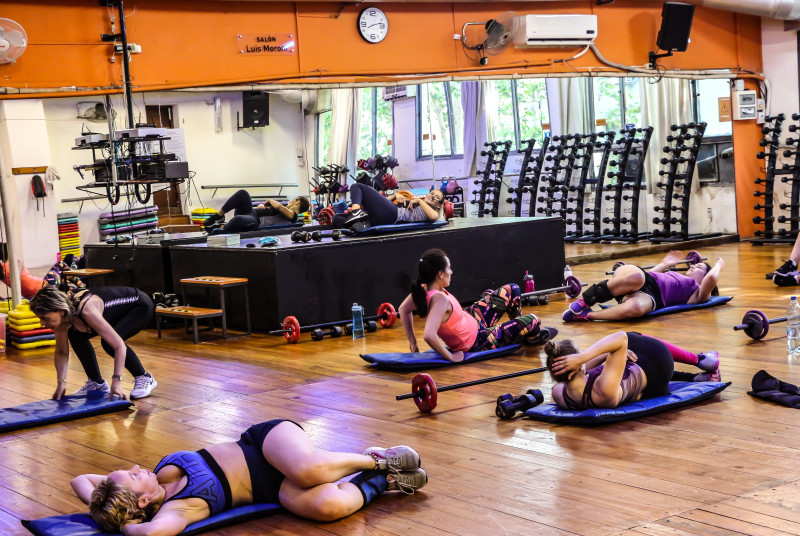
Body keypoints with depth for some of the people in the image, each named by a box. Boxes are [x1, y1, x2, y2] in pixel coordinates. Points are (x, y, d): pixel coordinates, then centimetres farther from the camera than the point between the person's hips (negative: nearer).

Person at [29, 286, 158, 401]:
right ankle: (97, 382, 10)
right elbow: (61, 352, -5)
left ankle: (145, 378, -8)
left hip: (141, 306, -8)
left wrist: (116, 382, -42)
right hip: (120, 310, 8)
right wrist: (61, 383, -13)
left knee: (109, 342, -28)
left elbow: (119, 346, -38)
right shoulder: (62, 315, -17)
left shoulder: (87, 311, -40)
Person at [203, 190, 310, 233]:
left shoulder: (292, 215, 2)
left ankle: (220, 228, -16)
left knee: (239, 219, -42)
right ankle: (218, 216, -16)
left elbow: (278, 206, -15)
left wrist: (269, 200, 3)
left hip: (256, 222, -9)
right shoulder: (285, 208, 31)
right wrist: (262, 206, 16)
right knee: (242, 193, -17)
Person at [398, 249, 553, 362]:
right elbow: (429, 335, -50)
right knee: (532, 321, 2)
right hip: (477, 343, -9)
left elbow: (404, 309, 2)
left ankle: (518, 330, 44)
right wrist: (451, 357, -36)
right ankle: (529, 336, 42)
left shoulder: (423, 289, -14)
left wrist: (413, 342, 2)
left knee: (511, 290, 16)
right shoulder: (440, 299, -40)